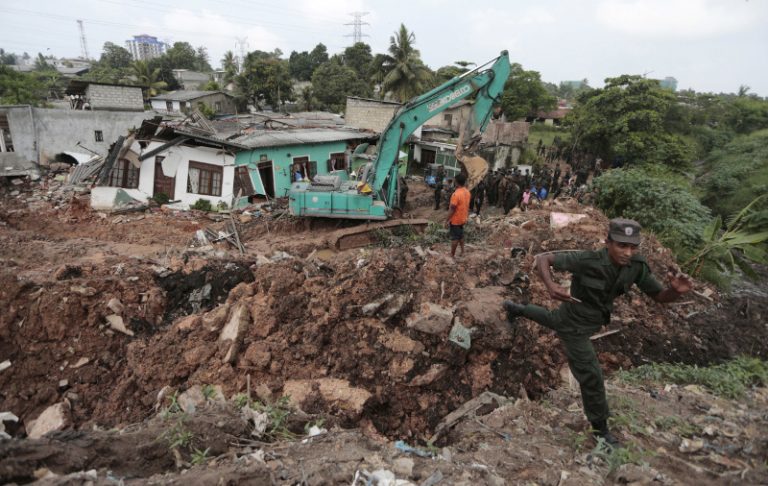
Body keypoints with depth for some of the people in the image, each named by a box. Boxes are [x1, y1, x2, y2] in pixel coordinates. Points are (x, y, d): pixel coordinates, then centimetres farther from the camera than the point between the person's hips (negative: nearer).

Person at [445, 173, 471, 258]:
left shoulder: (456, 194, -28)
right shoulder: (467, 192, -2)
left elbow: (452, 209, -24)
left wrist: (447, 220, -15)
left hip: (455, 220, -7)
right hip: (463, 219, 7)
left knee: (454, 237, 3)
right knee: (461, 235, 22)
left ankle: (452, 255, 13)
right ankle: (462, 251, 32)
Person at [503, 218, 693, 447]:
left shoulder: (637, 266, -20)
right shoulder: (588, 260, -36)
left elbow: (660, 296, -13)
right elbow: (543, 258, -32)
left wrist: (676, 290, -37)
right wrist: (551, 286, -51)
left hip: (591, 319, 7)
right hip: (574, 326, -7)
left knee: (552, 319, 37)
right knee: (591, 376, 2)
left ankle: (516, 309, 65)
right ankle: (600, 428, 27)